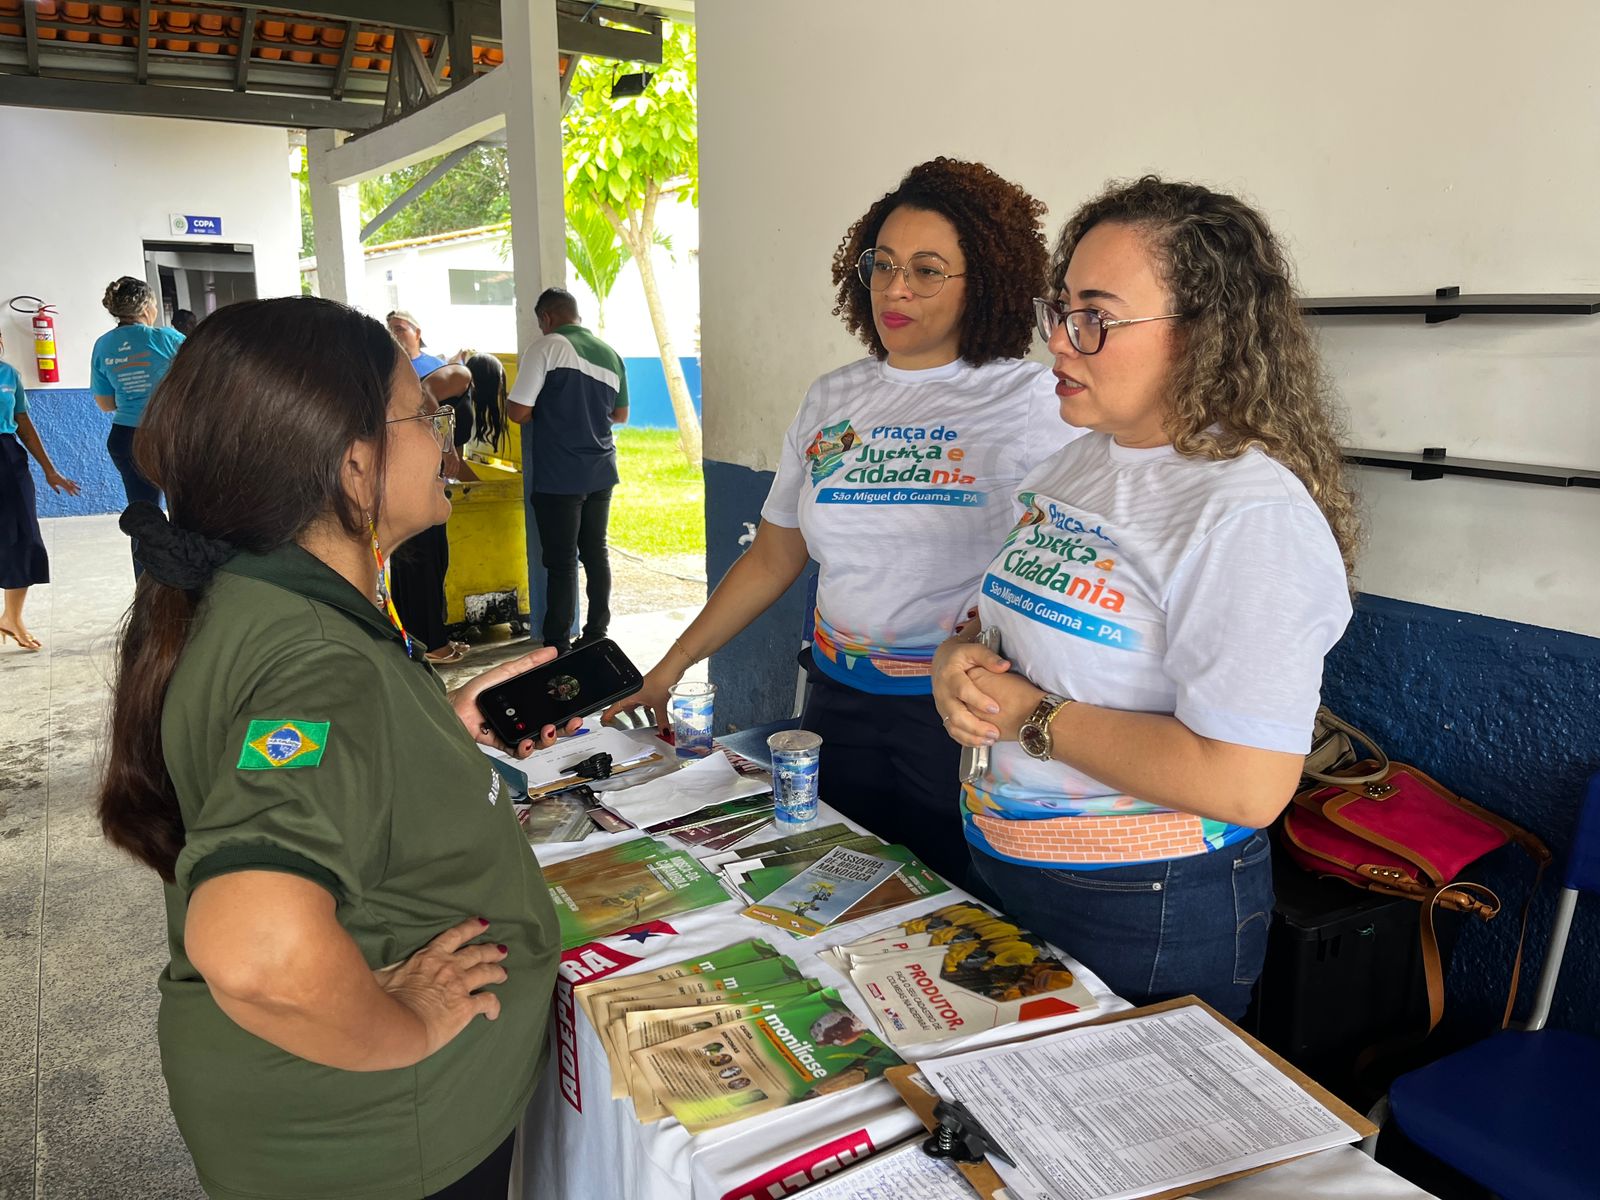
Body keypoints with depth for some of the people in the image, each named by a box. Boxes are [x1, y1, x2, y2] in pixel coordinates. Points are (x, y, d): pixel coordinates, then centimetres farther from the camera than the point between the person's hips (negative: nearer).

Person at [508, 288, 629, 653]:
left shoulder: (547, 347, -9)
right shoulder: (610, 354, 9)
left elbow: (518, 412, -13)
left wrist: (551, 411, 7)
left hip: (559, 477, -6)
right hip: (601, 472, 6)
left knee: (561, 562, -2)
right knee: (596, 553, 13)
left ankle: (557, 647, 4)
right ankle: (596, 634, 21)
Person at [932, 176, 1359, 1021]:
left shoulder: (1249, 513, -23)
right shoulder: (1075, 461, 3)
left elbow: (1245, 784, -29)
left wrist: (1032, 716, -22)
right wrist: (959, 662, -10)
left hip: (1146, 918, -8)